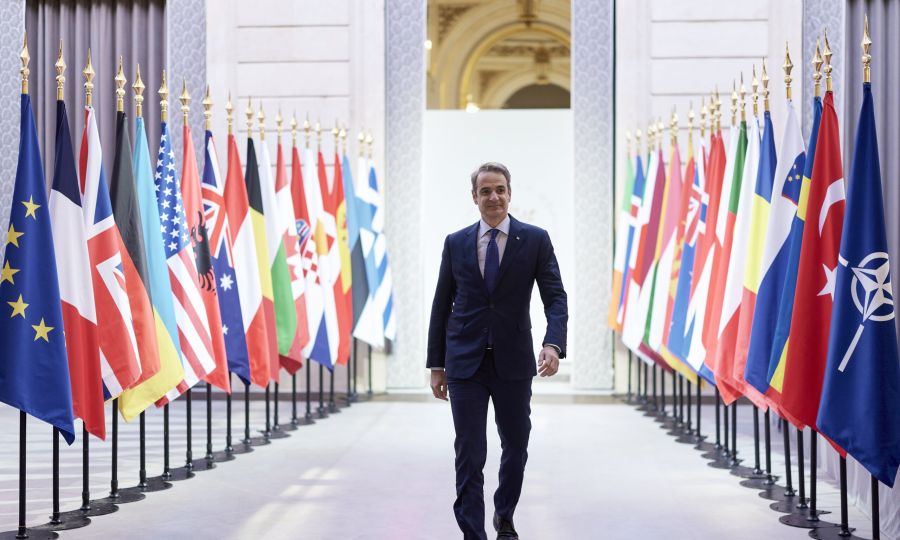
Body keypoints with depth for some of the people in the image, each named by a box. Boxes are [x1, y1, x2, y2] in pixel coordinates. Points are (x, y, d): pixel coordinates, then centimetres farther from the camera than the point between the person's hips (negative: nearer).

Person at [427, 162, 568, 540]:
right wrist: (436, 364, 6)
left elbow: (555, 298, -7)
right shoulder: (456, 243, 5)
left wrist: (554, 344, -24)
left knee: (516, 447, 13)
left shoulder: (536, 240, 0)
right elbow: (441, 307, 8)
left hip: (513, 362, 0)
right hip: (465, 363, 0)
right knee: (469, 455, -2)